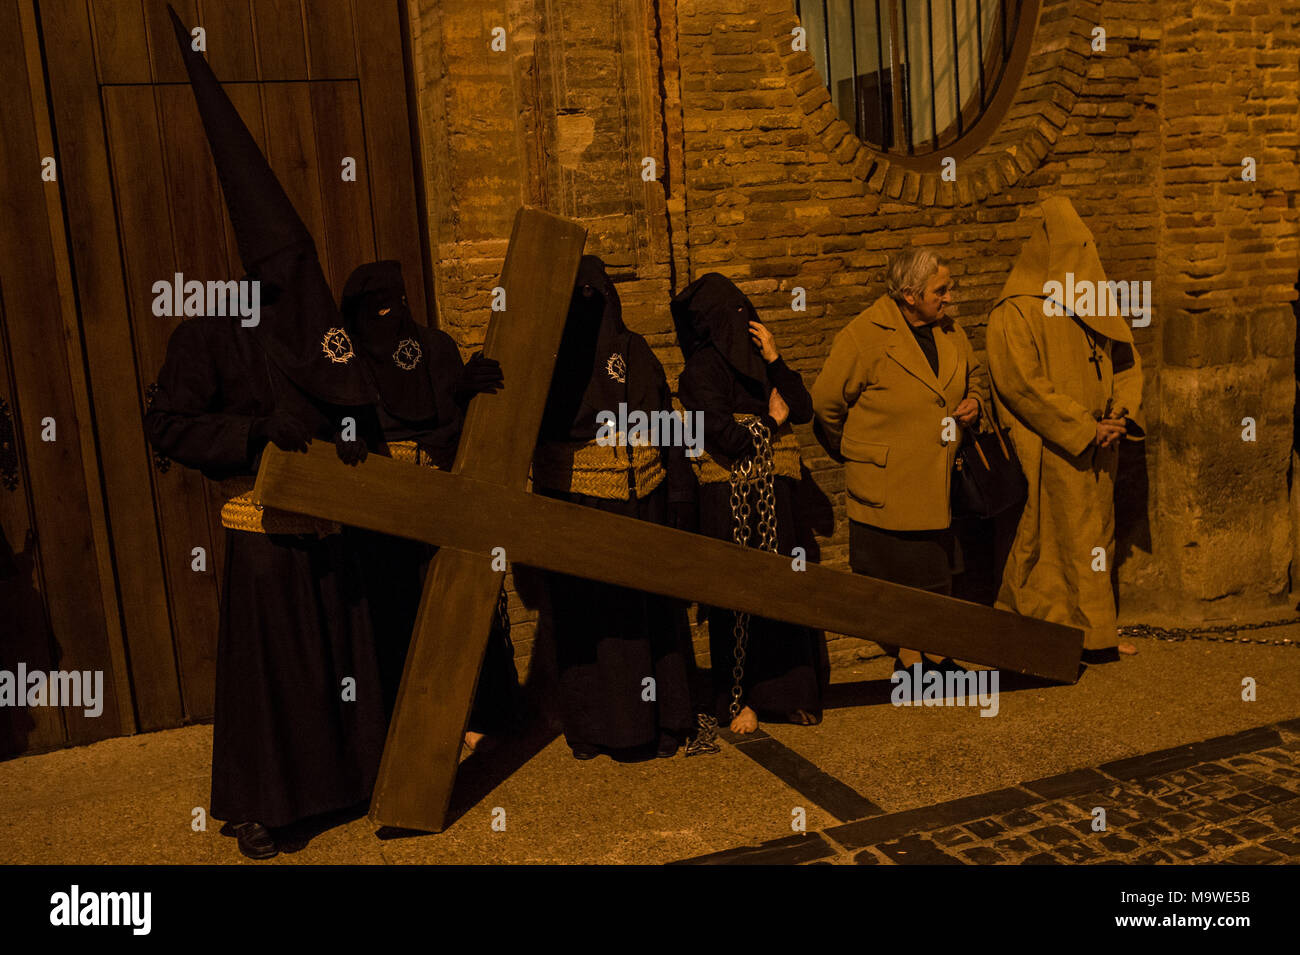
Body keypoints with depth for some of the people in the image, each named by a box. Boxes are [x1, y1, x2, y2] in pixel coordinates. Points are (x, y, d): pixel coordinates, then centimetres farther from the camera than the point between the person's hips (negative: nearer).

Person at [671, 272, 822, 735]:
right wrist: (771, 421, -3)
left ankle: (781, 689, 20)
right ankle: (737, 699, 12)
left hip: (773, 493, 6)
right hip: (730, 497, -6)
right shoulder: (701, 370, -8)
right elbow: (728, 438, -19)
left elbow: (804, 410, 4)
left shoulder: (755, 358, 12)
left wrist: (774, 360, -5)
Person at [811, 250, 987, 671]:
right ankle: (907, 656, 19)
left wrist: (975, 402, 4)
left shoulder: (949, 331, 8)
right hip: (886, 487, -6)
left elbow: (975, 376, 27)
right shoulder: (864, 336, -15)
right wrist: (856, 452, 3)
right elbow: (826, 401, -9)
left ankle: (927, 653, 28)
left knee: (937, 575, 12)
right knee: (897, 576, 2)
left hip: (939, 483, 7)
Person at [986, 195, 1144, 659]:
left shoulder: (1096, 301, 12)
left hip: (1096, 448, 7)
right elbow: (1023, 383, -17)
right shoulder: (1016, 312, -10)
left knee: (1094, 533, 12)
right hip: (1047, 454, -7)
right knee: (1050, 539, -1)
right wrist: (1083, 428, -17)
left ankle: (1095, 632, 22)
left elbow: (1126, 360, 13)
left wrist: (1121, 415, -6)